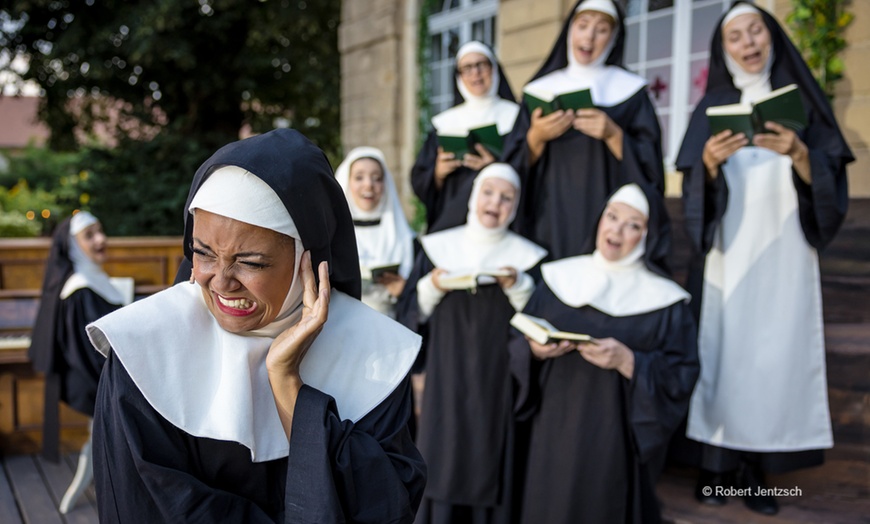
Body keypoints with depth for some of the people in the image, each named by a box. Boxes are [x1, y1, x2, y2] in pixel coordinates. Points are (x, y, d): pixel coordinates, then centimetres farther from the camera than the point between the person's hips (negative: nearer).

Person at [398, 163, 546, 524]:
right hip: (445, 382, 1)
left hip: (497, 384, -1)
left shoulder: (526, 258, 1)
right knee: (443, 463, 3)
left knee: (488, 463, 3)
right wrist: (430, 287, -12)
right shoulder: (437, 248, 4)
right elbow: (410, 314, 6)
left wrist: (518, 287, -16)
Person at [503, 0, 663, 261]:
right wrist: (536, 137, -12)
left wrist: (613, 135, -16)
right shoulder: (541, 89, 9)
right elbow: (516, 165, 6)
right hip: (549, 221, 2)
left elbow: (649, 164, -2)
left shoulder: (630, 90, 4)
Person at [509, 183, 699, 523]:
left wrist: (628, 361, -22)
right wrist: (535, 350, -14)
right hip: (554, 434, 3)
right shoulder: (560, 278, 4)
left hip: (617, 441, -2)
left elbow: (680, 378, -8)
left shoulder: (664, 301, -5)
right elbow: (518, 341, 7)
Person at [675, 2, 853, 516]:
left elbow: (827, 180, 1)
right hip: (727, 253, 0)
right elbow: (694, 189, 2)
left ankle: (758, 464, 3)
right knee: (723, 349, -5)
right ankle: (717, 459, 3)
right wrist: (710, 162, -19)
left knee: (777, 352, -5)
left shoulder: (801, 101, 9)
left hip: (784, 253, 0)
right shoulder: (712, 108, 10)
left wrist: (798, 153, -19)